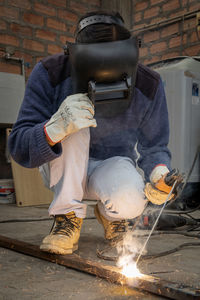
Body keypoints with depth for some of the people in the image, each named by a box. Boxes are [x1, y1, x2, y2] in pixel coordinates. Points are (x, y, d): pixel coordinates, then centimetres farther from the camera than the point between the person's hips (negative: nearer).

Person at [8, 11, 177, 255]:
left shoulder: (148, 86, -16)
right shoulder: (50, 75, -23)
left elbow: (154, 147, -3)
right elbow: (19, 148, -25)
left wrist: (159, 173, -27)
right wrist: (55, 128, -47)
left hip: (114, 165, 1)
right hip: (64, 169, 0)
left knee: (129, 201, -33)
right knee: (72, 126, -32)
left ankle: (110, 215, 7)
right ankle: (68, 217, -15)